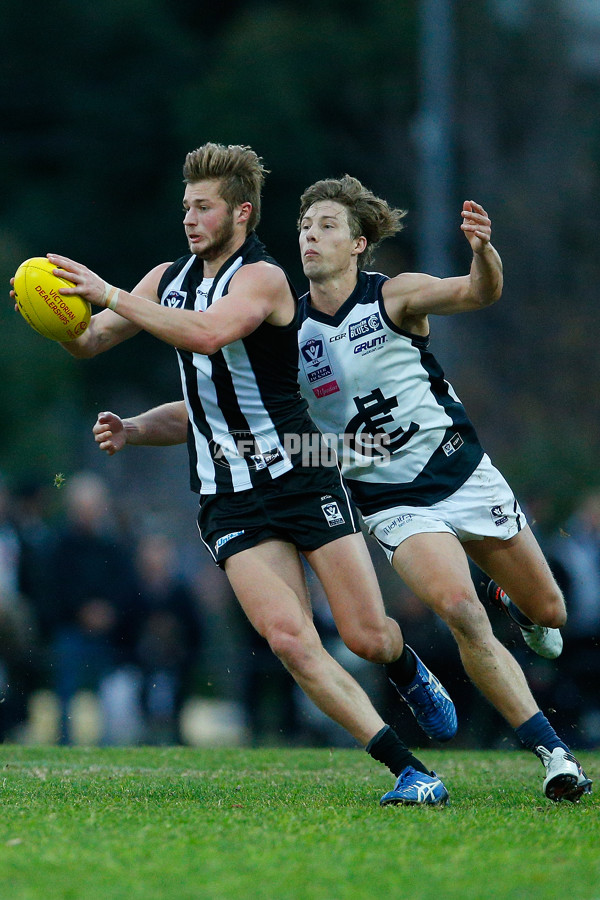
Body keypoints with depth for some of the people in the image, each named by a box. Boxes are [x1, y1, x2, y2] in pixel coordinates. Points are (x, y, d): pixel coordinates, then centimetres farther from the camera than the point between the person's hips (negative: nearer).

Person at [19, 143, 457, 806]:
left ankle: (408, 671, 35)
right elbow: (87, 343, 11)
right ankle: (407, 770, -10)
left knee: (367, 637, -5)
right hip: (228, 498, 4)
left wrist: (112, 295, -30)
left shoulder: (262, 278, -10)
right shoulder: (169, 278, 10)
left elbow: (206, 333, -30)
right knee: (288, 637, -15)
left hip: (301, 476, -4)